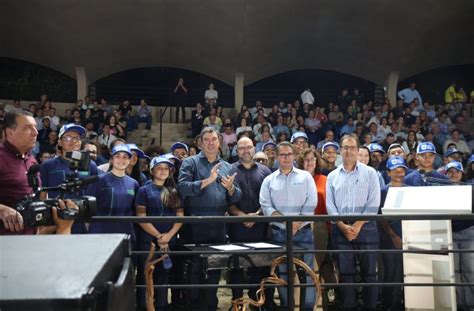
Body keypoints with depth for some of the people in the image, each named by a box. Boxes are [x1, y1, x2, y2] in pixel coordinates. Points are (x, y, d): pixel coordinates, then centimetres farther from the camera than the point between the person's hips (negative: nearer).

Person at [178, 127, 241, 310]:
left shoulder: (227, 167, 14)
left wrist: (230, 188, -11)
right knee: (195, 267, 4)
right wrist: (207, 181, -21)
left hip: (219, 226, 4)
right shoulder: (190, 162, 1)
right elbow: (182, 187, -15)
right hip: (196, 225, -4)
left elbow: (236, 197, 10)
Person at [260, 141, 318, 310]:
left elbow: (310, 204, -4)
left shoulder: (305, 176, 4)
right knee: (282, 272, 8)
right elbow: (266, 206, -3)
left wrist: (297, 224, -14)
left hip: (303, 232, -1)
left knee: (307, 271, 0)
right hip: (279, 233, 1)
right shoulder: (269, 180, 7)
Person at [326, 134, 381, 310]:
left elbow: (373, 204, -5)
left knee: (369, 272, 3)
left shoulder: (369, 173, 3)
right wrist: (343, 226, -9)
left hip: (365, 227, -2)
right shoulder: (332, 176, 9)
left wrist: (357, 226, -12)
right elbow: (330, 205, 4)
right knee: (345, 273, 7)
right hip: (340, 229, 2)